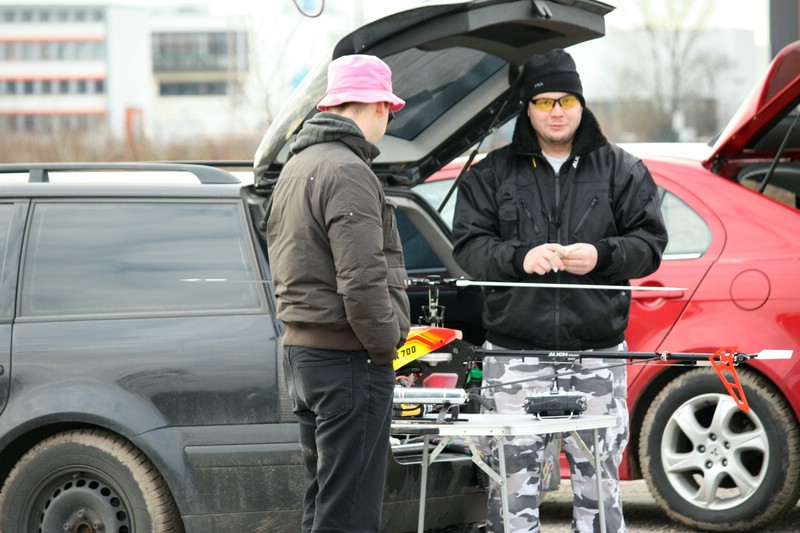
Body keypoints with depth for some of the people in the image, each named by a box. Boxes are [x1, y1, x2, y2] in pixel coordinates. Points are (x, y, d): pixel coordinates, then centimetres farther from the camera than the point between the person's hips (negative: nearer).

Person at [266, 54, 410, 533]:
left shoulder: (296, 167, 17)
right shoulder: (348, 172, -15)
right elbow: (362, 279, -23)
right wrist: (385, 345, -10)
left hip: (302, 348, 10)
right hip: (349, 355, -10)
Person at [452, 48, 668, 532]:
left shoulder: (621, 171, 9)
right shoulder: (492, 174, 8)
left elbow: (649, 242, 4)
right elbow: (467, 246, 2)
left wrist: (601, 256, -14)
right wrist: (518, 257, -17)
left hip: (597, 352, 0)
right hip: (514, 351, 0)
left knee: (599, 482, 5)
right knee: (514, 483, 0)